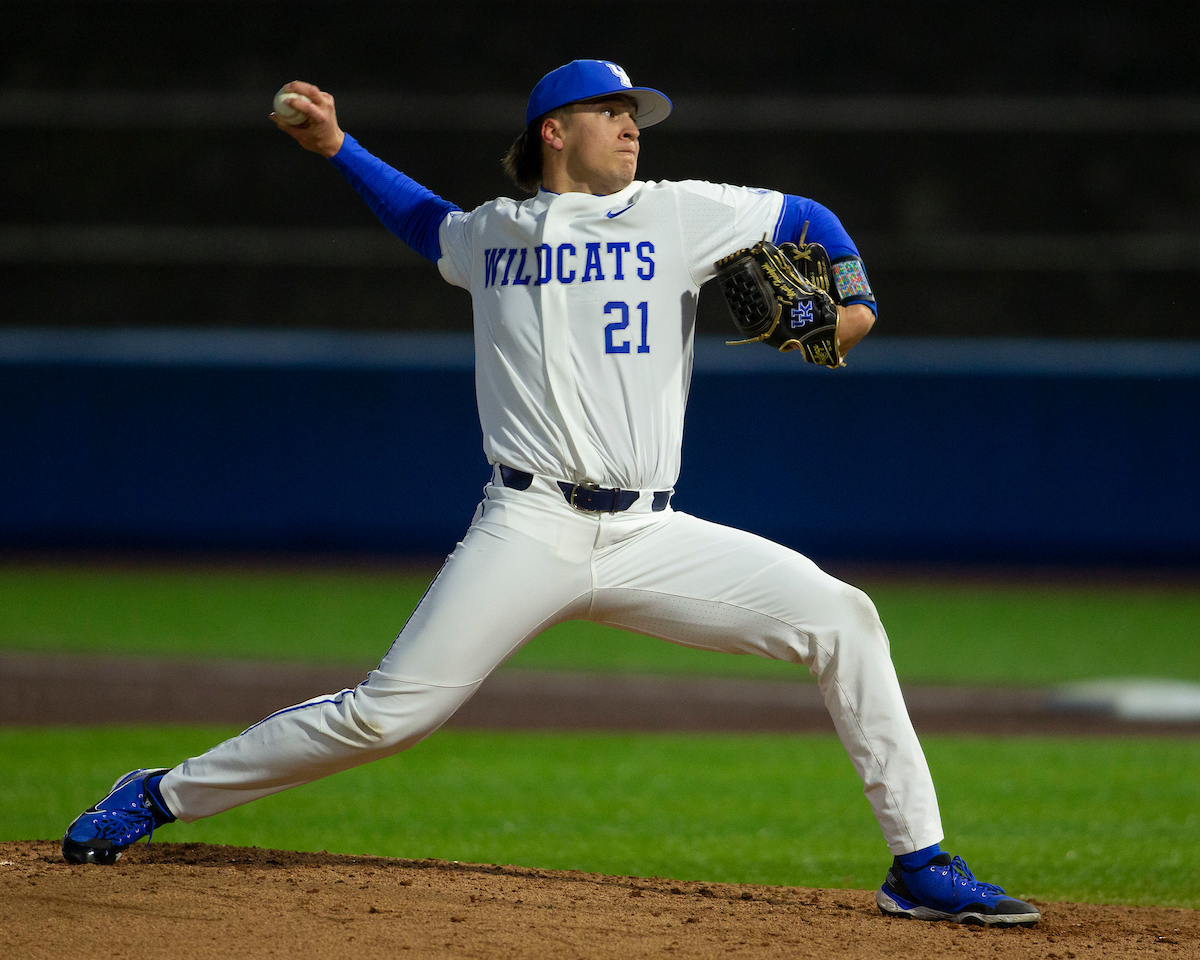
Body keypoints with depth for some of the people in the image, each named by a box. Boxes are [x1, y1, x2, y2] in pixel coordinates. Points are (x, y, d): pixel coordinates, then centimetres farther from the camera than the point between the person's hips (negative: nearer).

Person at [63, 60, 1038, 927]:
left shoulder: (680, 214, 11)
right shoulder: (491, 234, 15)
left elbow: (806, 217, 19)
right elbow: (430, 221, 38)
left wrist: (854, 295, 2)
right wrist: (338, 148, 31)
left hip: (651, 537, 1)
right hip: (529, 530, -1)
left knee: (841, 618, -15)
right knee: (385, 713, -10)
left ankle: (919, 864, -8)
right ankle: (161, 797, 6)